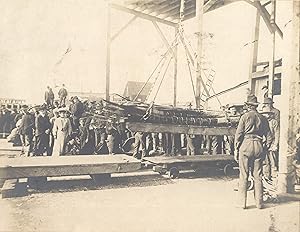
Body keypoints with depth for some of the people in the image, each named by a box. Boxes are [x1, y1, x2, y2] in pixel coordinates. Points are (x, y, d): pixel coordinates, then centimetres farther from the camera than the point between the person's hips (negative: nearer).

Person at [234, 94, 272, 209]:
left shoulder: (245, 116, -2)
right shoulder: (263, 118, 10)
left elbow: (238, 134, -5)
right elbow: (268, 136, 11)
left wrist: (236, 149, 1)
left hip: (246, 145, -3)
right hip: (259, 146, 4)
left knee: (243, 175, 3)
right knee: (258, 176, 10)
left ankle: (242, 203, 7)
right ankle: (259, 203, 16)